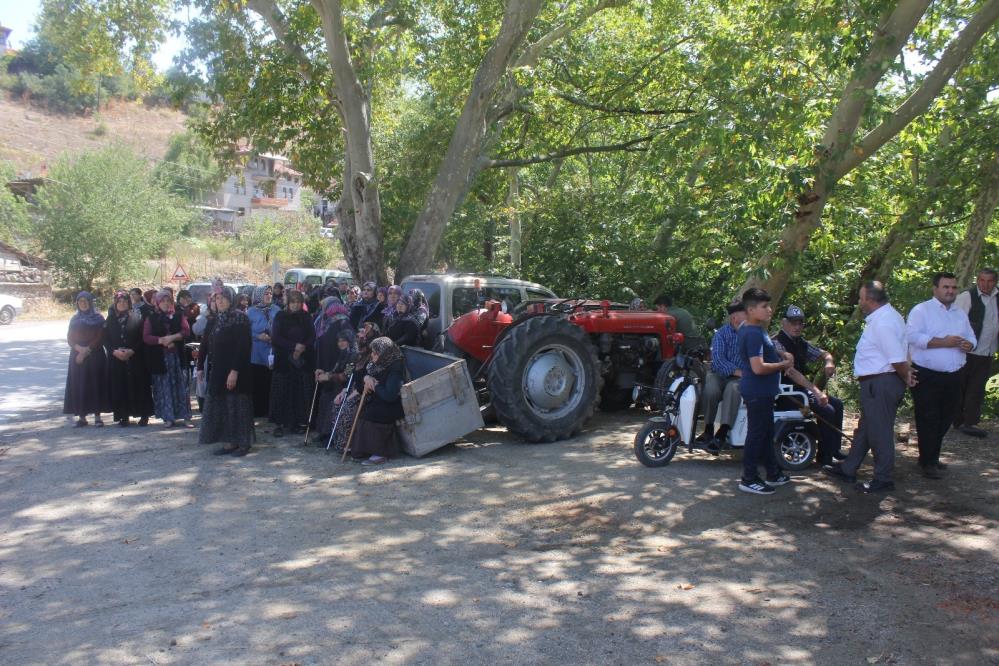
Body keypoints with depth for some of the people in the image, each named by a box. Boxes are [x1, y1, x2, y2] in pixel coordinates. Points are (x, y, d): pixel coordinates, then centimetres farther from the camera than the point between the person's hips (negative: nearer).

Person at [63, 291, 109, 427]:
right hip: (77, 356, 3)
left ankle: (97, 416, 1)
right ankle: (81, 416, 4)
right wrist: (80, 349, -12)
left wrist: (87, 350, -13)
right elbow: (69, 338, 7)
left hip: (95, 356, -3)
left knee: (95, 384, -3)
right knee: (79, 385, 0)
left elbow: (100, 338, -5)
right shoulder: (74, 319, 13)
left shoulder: (98, 318, 2)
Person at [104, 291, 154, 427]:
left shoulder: (137, 317, 1)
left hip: (135, 358, -2)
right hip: (116, 359, 3)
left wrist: (132, 351, -14)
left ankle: (144, 415, 6)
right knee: (120, 387, 1)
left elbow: (142, 338, -3)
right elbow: (105, 339, 7)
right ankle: (124, 416, 8)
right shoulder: (110, 320, 10)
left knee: (138, 385, -1)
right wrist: (115, 351, -10)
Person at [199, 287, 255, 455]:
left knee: (236, 405, -2)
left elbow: (242, 346, -17)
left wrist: (235, 371, -22)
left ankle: (243, 443, 7)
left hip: (235, 370, -7)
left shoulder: (240, 318, -10)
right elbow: (207, 344, 15)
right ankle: (229, 442, 15)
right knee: (220, 405, 8)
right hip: (217, 370, 7)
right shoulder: (216, 320, 12)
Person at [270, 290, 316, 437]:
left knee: (300, 391, -2)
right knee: (283, 391, -4)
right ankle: (281, 423, 1)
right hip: (284, 359, -2)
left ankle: (297, 421, 5)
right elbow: (275, 337, -6)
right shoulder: (280, 316, 2)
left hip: (303, 360, 2)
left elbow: (312, 336, 4)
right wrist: (294, 346, -15)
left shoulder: (306, 317, 9)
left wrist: (303, 347, -14)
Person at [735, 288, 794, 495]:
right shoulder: (754, 334, -22)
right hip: (758, 392, -11)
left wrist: (781, 356, 11)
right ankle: (749, 479, 6)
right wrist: (783, 365, -14)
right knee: (757, 434, -2)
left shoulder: (747, 329, 11)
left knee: (767, 433, 19)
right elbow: (758, 367, -28)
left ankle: (773, 474, 31)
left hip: (762, 391, 11)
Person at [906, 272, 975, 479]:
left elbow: (971, 338, 21)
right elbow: (912, 336, -19)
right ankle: (928, 462, 9)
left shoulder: (961, 314, 17)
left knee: (945, 420, 14)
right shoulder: (921, 310, -6)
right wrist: (943, 342, -22)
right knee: (928, 421, -2)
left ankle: (932, 457, 28)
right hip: (927, 376, -7)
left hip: (953, 376, 7)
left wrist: (968, 344, -4)